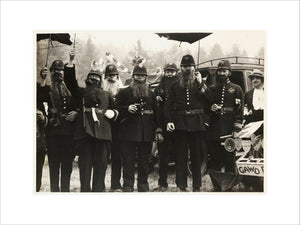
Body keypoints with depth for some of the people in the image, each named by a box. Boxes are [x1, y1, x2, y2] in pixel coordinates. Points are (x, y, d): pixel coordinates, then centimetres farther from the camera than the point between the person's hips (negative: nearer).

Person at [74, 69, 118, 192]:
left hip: (102, 132, 1)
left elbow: (114, 110, 24)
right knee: (85, 162, 0)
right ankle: (85, 189, 6)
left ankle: (98, 189, 6)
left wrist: (112, 113, 3)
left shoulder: (106, 95, 20)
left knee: (100, 163, 1)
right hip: (84, 131, -1)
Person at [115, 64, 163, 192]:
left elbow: (156, 113, 14)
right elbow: (116, 108, 2)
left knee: (144, 161, 8)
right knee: (128, 161, -2)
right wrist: (127, 109, -16)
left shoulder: (151, 94, 16)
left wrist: (158, 130, 7)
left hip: (146, 133, 3)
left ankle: (143, 186, 18)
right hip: (128, 132, -3)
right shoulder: (124, 92, 6)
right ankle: (128, 186, 4)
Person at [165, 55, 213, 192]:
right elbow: (169, 105, 5)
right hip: (180, 124, 0)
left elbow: (209, 99, -3)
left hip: (197, 124, 0)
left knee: (197, 155, 5)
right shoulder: (175, 85, 10)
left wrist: (201, 84, -11)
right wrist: (169, 121, -6)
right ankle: (182, 185, 9)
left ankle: (197, 186, 14)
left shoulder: (200, 82, 10)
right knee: (181, 155, 2)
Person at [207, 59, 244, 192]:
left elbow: (239, 111, 0)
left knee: (229, 160, 1)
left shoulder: (236, 89, 6)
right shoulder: (212, 89, 14)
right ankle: (216, 187, 15)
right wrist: (210, 108, -6)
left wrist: (236, 130, -9)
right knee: (214, 160, 5)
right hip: (213, 132, 3)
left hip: (229, 131, -3)